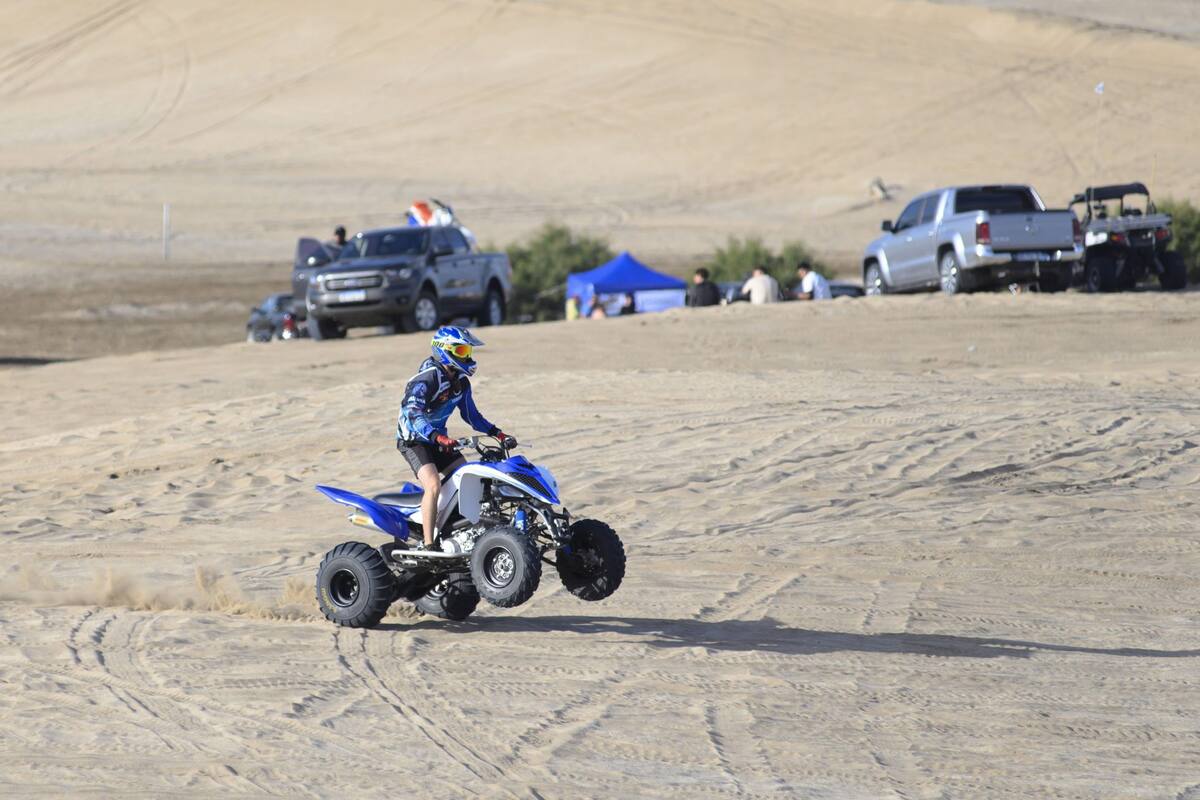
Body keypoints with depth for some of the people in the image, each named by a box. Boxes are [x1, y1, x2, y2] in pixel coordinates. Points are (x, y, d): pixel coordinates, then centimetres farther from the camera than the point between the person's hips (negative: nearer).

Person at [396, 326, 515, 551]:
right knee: (433, 485, -27)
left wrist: (498, 433, 2)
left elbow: (471, 414, 14)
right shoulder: (426, 379, -24)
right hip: (413, 440, -9)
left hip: (439, 439, 9)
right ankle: (429, 545, -28)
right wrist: (438, 438, -50)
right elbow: (414, 415, -36)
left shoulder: (461, 381, 4)